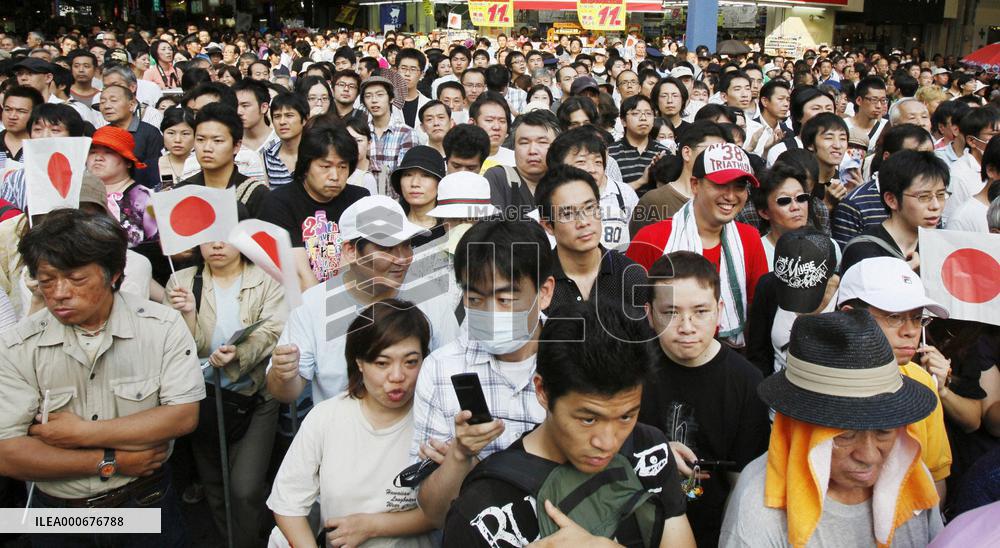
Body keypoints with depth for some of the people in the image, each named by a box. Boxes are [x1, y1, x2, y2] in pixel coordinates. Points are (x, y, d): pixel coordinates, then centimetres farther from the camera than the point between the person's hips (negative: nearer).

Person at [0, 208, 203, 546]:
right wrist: (112, 462, -19)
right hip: (57, 517, 1)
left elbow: (183, 416, -19)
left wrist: (83, 432, -20)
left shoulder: (162, 326, -13)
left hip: (147, 505, -1)